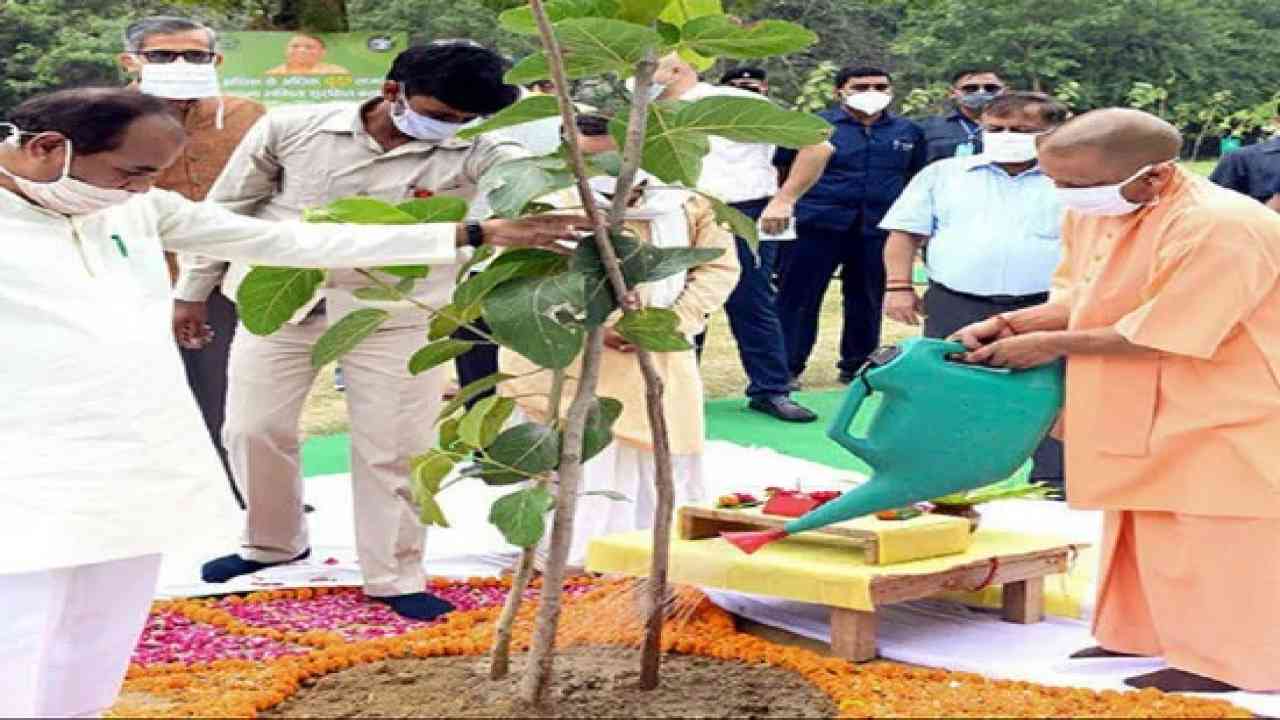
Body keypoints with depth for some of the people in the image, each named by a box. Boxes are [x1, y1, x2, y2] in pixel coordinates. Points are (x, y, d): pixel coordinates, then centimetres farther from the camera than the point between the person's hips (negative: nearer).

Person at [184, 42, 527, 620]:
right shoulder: (291, 128, -8)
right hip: (280, 301, 1)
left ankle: (395, 576, 18)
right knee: (253, 430, 8)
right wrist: (194, 291, 8)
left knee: (392, 449, 2)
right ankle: (273, 543, 33)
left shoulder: (472, 155, -12)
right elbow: (226, 207, 3)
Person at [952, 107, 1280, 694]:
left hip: (1222, 421, -9)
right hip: (1143, 414, 9)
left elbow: (1157, 335, -29)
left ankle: (1225, 661, 12)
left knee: (1206, 545, -1)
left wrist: (1049, 344, -20)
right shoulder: (1091, 212, -4)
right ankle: (1144, 633, 34)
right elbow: (1080, 298, 9)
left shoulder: (1220, 229, -30)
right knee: (1142, 531, 19)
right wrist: (1009, 325, -8)